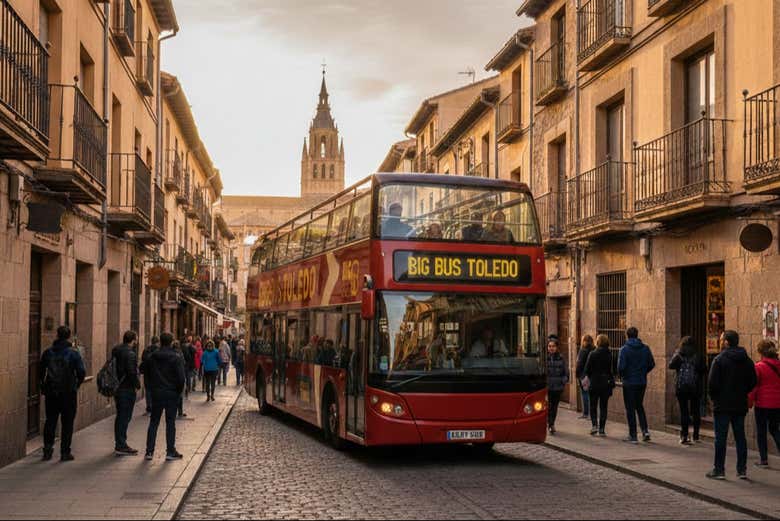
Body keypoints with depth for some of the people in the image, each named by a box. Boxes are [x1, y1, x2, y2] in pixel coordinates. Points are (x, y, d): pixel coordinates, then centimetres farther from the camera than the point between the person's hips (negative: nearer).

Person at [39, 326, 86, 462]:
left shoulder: (48, 352, 1)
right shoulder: (73, 353, -9)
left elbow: (40, 371, 6)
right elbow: (82, 372, -12)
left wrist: (43, 387, 17)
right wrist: (76, 385, 6)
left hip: (51, 393, 3)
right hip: (68, 393, -3)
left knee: (50, 421, 14)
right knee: (67, 423, 5)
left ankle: (47, 449, 12)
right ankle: (65, 452, 6)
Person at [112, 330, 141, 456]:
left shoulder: (116, 351, 12)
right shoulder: (130, 354, -17)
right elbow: (132, 372, -23)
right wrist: (137, 385, -11)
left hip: (117, 388, 9)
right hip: (127, 389, -9)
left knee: (120, 416, 17)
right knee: (125, 417, -4)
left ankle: (119, 444, 25)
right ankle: (121, 446, -3)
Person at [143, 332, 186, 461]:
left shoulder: (152, 357, 2)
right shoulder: (177, 357, -11)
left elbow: (145, 371, 7)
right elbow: (182, 377, -16)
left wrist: (153, 387, 14)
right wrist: (180, 390, 0)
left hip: (156, 394, 3)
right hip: (172, 394, -3)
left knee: (153, 422, 11)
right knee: (170, 422, 4)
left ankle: (149, 451, 9)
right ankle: (171, 452, 6)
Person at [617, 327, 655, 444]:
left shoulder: (624, 349, -12)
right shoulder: (645, 348, 2)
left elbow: (621, 366, -18)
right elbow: (652, 364, 3)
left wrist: (622, 375, 2)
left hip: (629, 382, -4)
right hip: (642, 382, 4)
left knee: (630, 409, 4)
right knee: (639, 406, 20)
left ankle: (633, 436, 5)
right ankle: (645, 430, 6)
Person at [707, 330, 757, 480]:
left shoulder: (719, 359, -11)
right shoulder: (747, 360, 6)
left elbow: (713, 382, -14)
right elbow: (753, 382, 8)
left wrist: (714, 397, 1)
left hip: (723, 405, -5)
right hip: (740, 405, 5)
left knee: (721, 437, 0)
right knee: (740, 437, 10)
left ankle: (719, 470, 2)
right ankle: (742, 470, 11)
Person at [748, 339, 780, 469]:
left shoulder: (758, 367, -13)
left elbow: (753, 386, -10)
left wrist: (750, 400, 2)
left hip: (763, 404, -4)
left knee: (761, 431, 7)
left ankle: (764, 459, 9)